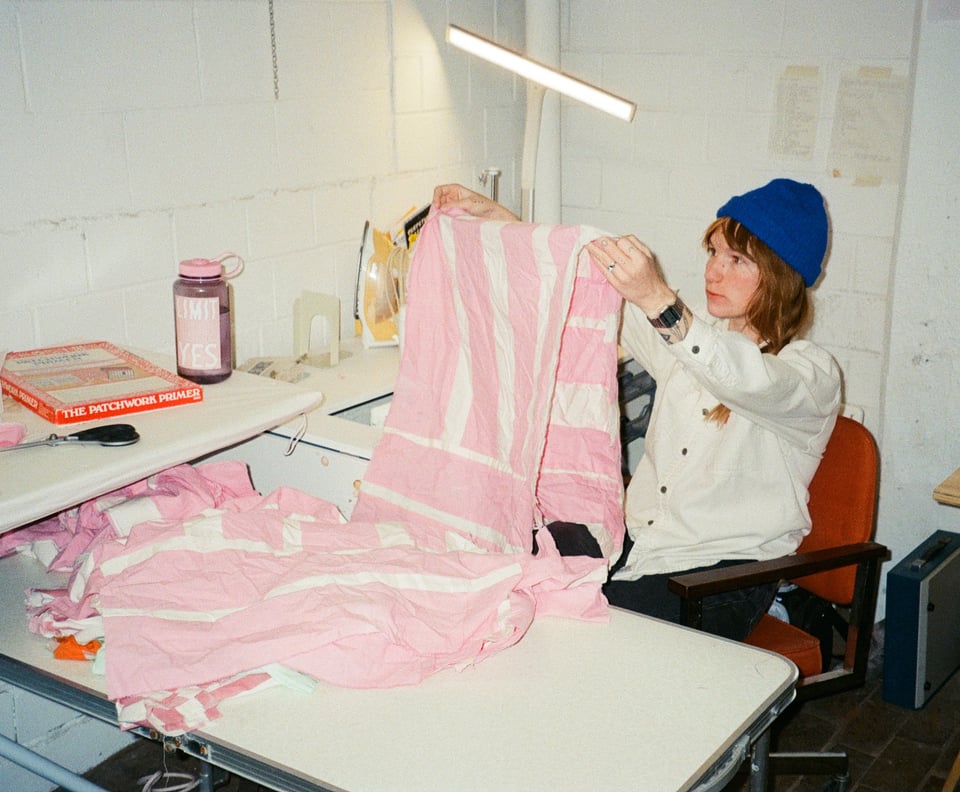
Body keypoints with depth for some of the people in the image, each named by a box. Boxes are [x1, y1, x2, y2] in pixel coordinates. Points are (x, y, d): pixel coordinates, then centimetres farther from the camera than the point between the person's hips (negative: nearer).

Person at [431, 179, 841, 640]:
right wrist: (491, 215, 1)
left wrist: (657, 300, -47)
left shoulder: (812, 374, -8)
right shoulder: (691, 334, 12)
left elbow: (747, 381, -32)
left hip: (720, 571, -6)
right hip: (638, 537, 6)